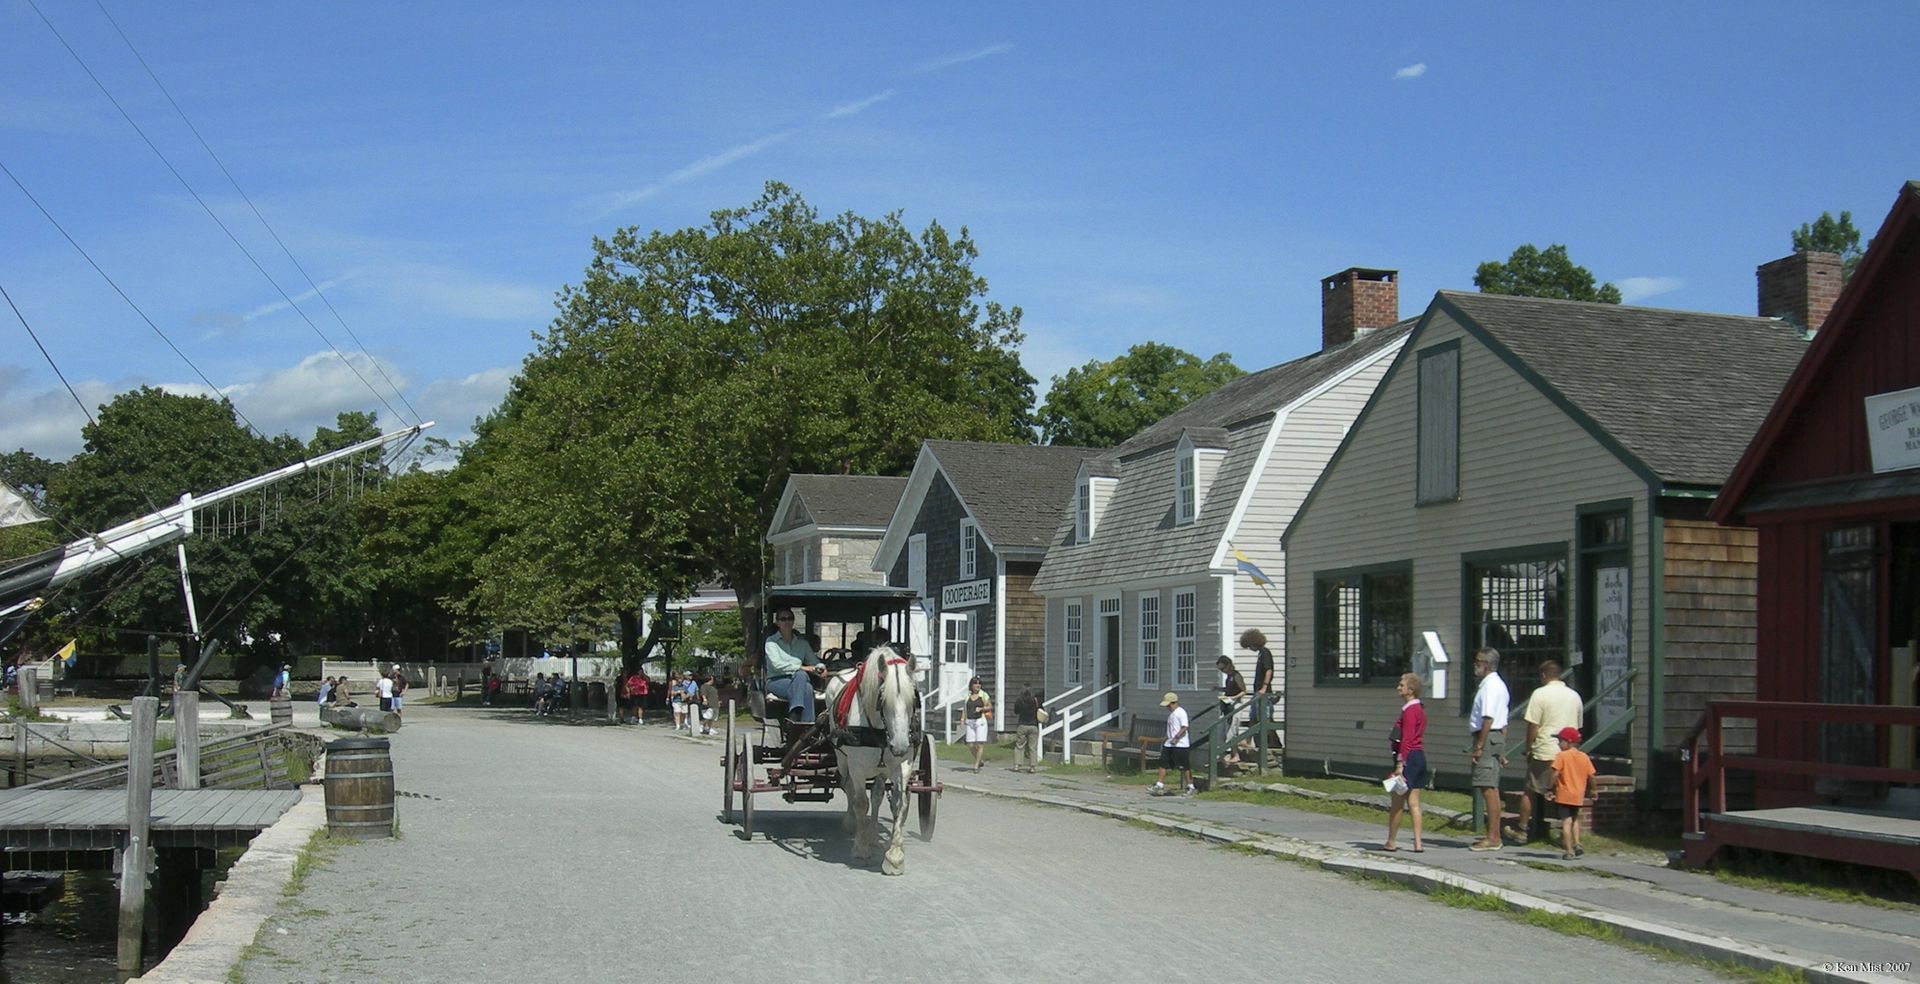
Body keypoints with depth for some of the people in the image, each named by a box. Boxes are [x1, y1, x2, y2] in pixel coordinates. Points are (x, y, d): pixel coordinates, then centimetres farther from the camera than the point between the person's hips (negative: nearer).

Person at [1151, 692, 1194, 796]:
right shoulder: (1171, 714, 15)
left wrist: (1176, 738, -24)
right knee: (1163, 764, 5)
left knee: (1184, 767, -2)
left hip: (1180, 745, -9)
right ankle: (1159, 786, 7)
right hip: (1169, 744, 9)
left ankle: (1191, 788, 7)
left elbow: (1184, 728, -21)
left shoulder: (1181, 712, -13)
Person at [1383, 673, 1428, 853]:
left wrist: (1399, 765, -22)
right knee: (1414, 803, 9)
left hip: (1409, 757, -10)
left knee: (1397, 803, 0)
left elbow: (1406, 740, -20)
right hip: (1420, 757, 10)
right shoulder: (1419, 709, 15)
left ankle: (1391, 842, 7)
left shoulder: (1409, 711, -15)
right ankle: (1418, 843, 5)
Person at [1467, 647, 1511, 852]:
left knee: (1488, 789, -9)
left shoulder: (1490, 686, -14)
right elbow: (1503, 721, 22)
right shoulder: (1498, 684, 19)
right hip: (1497, 736, 11)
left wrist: (1479, 746, -22)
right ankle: (1494, 836, 20)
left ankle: (1493, 838, -9)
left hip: (1488, 737, -11)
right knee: (1491, 789, 14)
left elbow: (1488, 719, -22)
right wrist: (1501, 750, 23)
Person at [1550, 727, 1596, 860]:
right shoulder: (1584, 757, 6)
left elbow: (1555, 774, -18)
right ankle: (1576, 843, 14)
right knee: (1574, 819, 25)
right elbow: (1591, 776, 5)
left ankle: (1569, 851, -4)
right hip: (1578, 796, 6)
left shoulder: (1562, 756, -10)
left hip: (1564, 795, -6)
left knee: (1566, 821, -3)